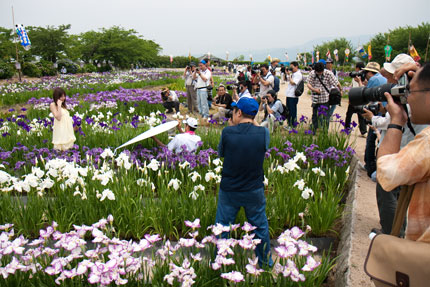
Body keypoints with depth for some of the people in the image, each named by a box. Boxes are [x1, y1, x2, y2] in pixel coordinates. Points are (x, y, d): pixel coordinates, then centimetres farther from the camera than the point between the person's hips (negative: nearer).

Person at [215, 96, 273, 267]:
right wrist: (253, 122, 10)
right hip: (255, 191, 1)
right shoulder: (263, 133, -13)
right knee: (260, 226, 20)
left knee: (222, 227, 17)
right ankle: (266, 262, 38)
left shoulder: (227, 132, -16)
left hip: (229, 191, -1)